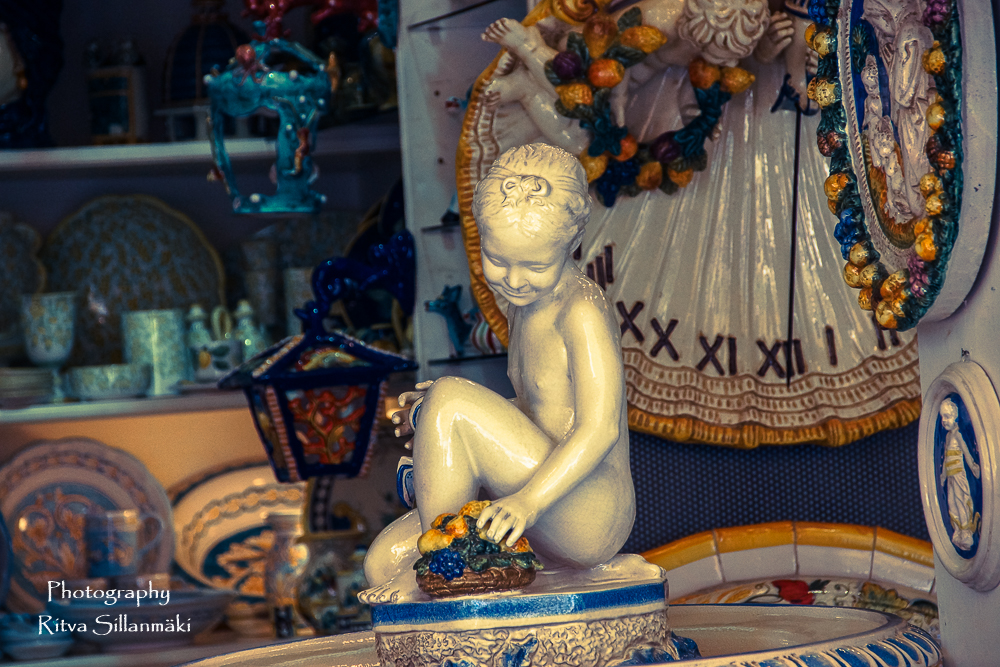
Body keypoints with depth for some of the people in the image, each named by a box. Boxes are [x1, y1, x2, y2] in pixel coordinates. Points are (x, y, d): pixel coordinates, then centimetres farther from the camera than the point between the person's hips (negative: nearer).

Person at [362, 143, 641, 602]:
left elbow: (600, 429, -26)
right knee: (384, 560, -1)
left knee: (451, 396, -24)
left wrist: (529, 501, -39)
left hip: (591, 518, -10)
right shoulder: (526, 303, 13)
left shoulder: (583, 311, -16)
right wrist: (436, 419, 13)